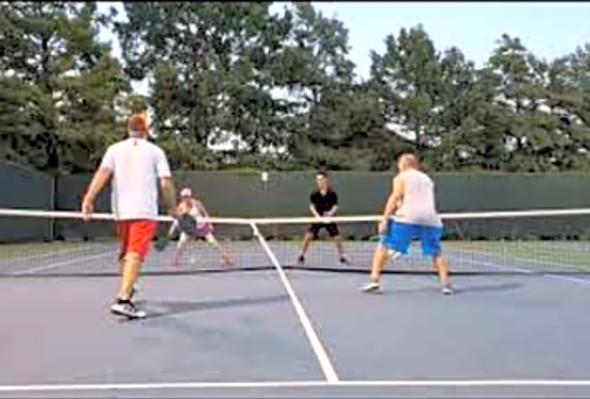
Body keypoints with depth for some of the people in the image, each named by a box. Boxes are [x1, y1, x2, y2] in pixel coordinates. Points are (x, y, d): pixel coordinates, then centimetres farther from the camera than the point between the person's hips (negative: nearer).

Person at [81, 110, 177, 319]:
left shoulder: (115, 149, 7)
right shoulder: (155, 151, 2)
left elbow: (102, 174, -8)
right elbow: (166, 184, -4)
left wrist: (88, 200, -14)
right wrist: (172, 208, 8)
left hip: (121, 211, 4)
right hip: (145, 211, -4)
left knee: (126, 254, 22)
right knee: (135, 255, -10)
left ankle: (126, 289, 40)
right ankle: (123, 300, -23)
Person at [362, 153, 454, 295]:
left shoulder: (401, 177, 10)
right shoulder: (427, 179, 27)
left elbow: (395, 198, -3)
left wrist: (385, 219, -7)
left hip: (407, 218, -4)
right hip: (430, 219, 4)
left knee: (384, 246, 4)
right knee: (436, 252, 19)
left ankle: (374, 280, -6)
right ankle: (446, 283, 7)